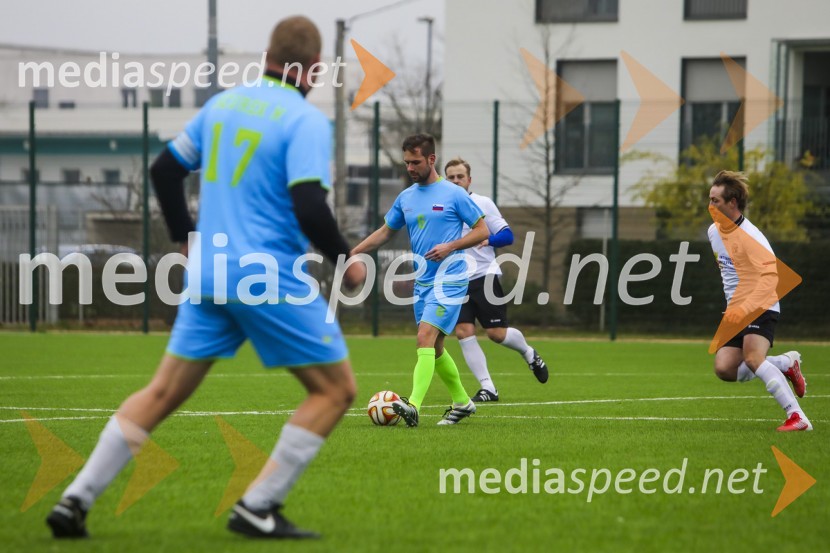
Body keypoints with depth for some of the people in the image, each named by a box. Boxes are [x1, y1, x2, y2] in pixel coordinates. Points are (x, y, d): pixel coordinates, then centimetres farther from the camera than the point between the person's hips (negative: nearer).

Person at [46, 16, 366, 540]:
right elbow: (309, 207, -21)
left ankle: (76, 500, 6)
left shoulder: (224, 103, 10)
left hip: (209, 275, 7)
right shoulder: (306, 121, -11)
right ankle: (258, 507, -1)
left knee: (163, 393, 13)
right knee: (336, 389, 5)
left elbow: (165, 169, 17)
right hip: (272, 280, -7)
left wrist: (190, 241, 29)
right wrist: (347, 261, -4)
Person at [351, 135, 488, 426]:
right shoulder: (405, 198, 11)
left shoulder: (453, 194, -6)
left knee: (425, 338, -21)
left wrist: (451, 246, -17)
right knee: (434, 347, 12)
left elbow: (482, 230, -3)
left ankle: (413, 405, -32)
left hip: (448, 279, -7)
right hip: (422, 281, 7)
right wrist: (351, 254, 11)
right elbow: (385, 232, 21)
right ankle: (462, 402, 29)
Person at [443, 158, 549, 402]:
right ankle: (488, 388, -6)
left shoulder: (482, 203, -1)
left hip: (484, 276, -4)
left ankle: (529, 354, 27)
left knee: (496, 333, -6)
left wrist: (487, 240, -24)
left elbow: (507, 236, -6)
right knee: (463, 332, -11)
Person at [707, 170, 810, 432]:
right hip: (735, 311, 8)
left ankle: (797, 417, -28)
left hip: (760, 309, -8)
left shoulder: (749, 236, -19)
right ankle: (786, 364, 14)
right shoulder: (714, 231, 7)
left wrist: (745, 309, -39)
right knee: (725, 368, -8)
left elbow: (771, 274, -30)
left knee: (752, 358, -29)